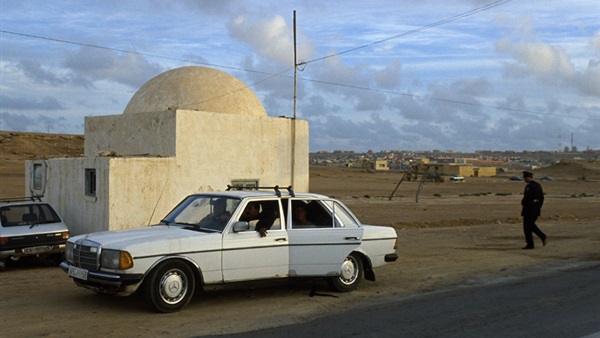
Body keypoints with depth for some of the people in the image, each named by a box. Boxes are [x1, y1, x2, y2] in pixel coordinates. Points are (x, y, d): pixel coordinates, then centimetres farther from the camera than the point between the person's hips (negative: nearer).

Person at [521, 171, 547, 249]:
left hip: (529, 208, -9)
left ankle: (530, 244, 4)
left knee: (527, 227, 2)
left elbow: (526, 198, -23)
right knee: (532, 225, 20)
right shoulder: (538, 185, 10)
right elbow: (542, 198, 14)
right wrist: (539, 207, 20)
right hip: (537, 208, 9)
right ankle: (543, 237, 6)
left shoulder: (529, 186, -17)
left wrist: (522, 204, -4)